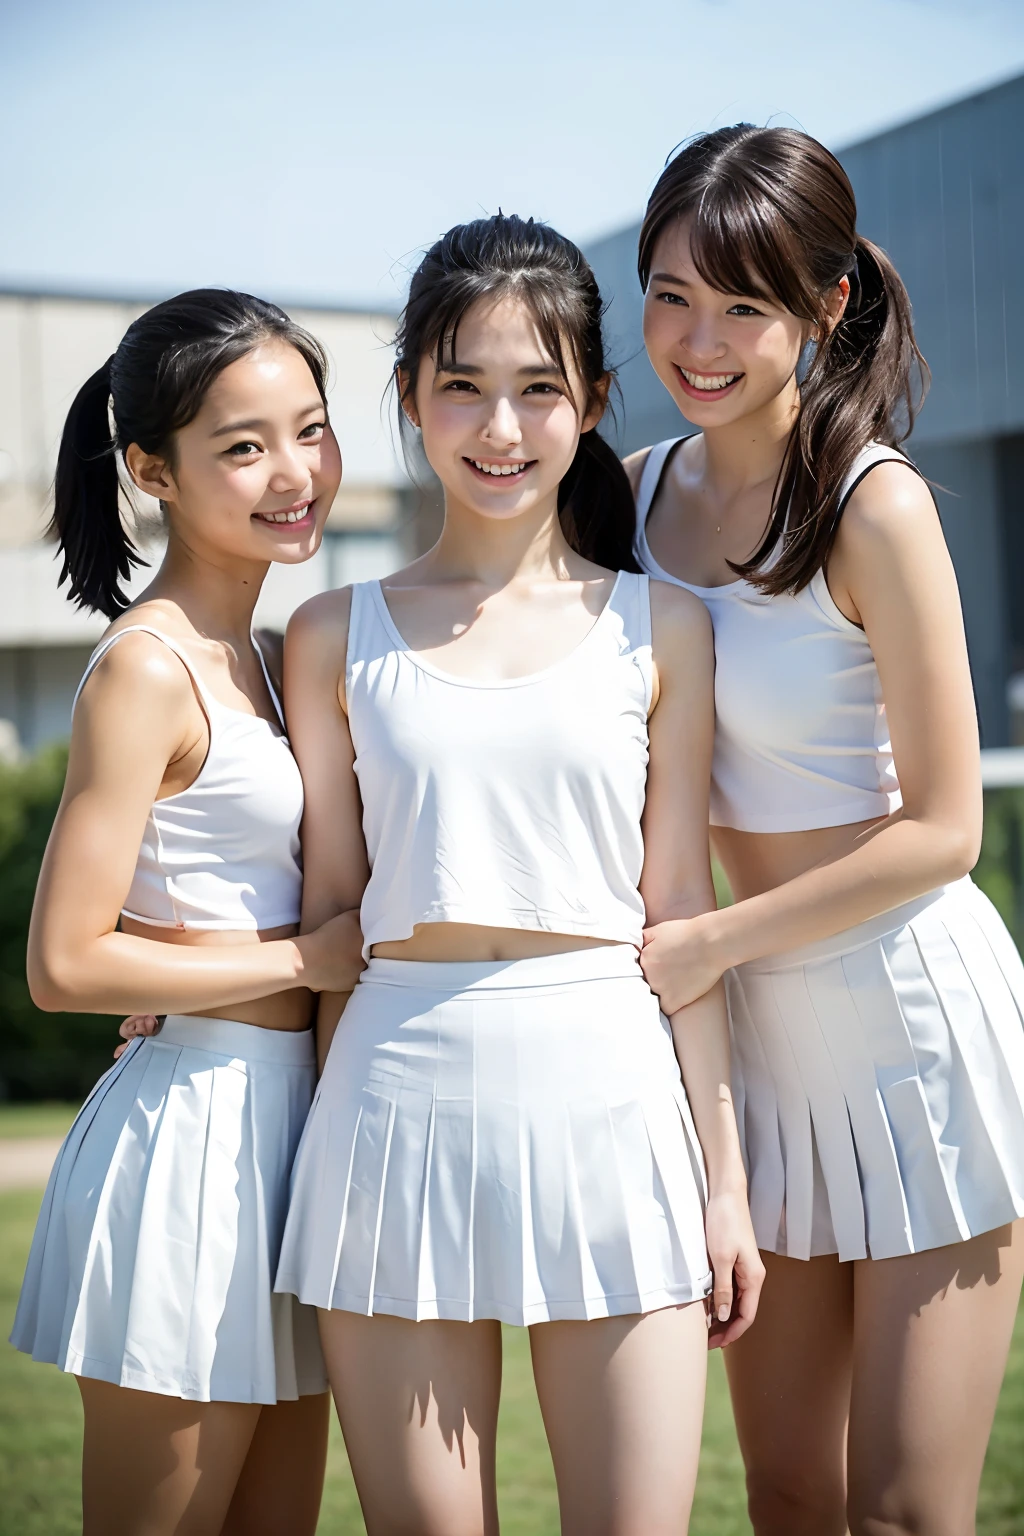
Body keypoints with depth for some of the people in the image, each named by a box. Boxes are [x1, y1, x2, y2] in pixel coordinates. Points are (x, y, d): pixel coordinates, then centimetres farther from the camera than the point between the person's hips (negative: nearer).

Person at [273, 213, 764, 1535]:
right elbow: (329, 908, 9)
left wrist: (723, 1176, 4)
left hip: (609, 1094, 0)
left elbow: (681, 907, 6)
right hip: (399, 1098, 0)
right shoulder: (338, 635, 6)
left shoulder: (659, 626, 6)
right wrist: (319, 1154, 7)